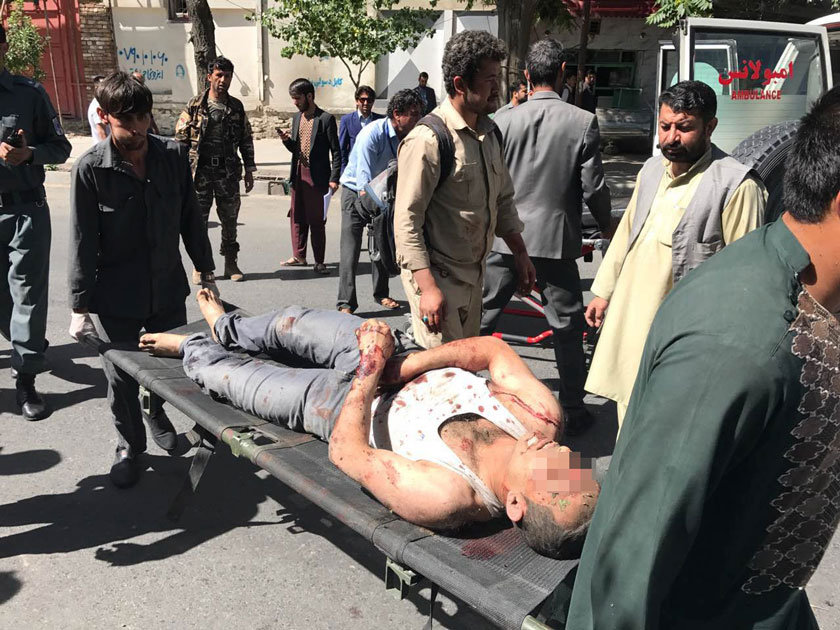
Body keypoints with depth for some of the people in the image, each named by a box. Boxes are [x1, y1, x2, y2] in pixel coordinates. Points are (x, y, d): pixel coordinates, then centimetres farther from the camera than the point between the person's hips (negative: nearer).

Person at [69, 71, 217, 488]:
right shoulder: (90, 169, -12)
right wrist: (79, 306, -8)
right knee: (121, 380, 8)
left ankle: (158, 414, 48)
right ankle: (129, 447, 32)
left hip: (168, 289, 3)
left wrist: (206, 271, 10)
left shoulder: (173, 156, -3)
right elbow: (82, 242, -9)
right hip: (116, 297, -3)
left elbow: (190, 218, 6)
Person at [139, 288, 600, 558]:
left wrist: (373, 369, -27)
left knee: (234, 377, 15)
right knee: (294, 321, 22)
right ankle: (229, 329, 59)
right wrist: (405, 364, -24)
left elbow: (345, 452, -30)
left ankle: (193, 351, 54)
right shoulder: (545, 418, -30)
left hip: (346, 404, -5)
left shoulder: (440, 497, -42)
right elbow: (493, 349, -15)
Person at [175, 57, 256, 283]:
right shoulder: (195, 106, 0)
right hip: (200, 171, -2)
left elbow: (246, 141, 12)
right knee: (198, 218, 3)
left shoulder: (237, 107, 7)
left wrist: (249, 170, 8)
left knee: (229, 218, 7)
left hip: (228, 172, 2)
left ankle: (231, 264, 19)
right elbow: (180, 139, 0)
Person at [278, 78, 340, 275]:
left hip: (317, 177, -6)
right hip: (298, 175, 7)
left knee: (317, 221, -1)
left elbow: (336, 151, -7)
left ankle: (319, 262, 7)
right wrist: (287, 140, -3)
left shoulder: (326, 119, -6)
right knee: (297, 218, 12)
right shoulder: (297, 117, 14)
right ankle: (299, 256, 24)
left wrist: (334, 179, -14)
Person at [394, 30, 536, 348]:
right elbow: (407, 221, -21)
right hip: (437, 274, -8)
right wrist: (427, 287, -25)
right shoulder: (428, 139, -19)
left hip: (474, 273, 9)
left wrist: (521, 254, 13)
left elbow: (503, 200, 18)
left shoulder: (489, 133, 9)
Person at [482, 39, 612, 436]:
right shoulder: (584, 123, -7)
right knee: (567, 328, 10)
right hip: (556, 240, -1)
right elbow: (593, 188, -4)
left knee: (480, 319, 13)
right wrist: (606, 225, 14)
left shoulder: (504, 121, -3)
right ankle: (573, 411, 20)